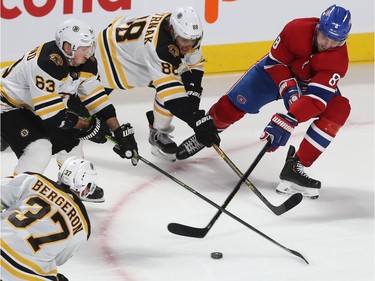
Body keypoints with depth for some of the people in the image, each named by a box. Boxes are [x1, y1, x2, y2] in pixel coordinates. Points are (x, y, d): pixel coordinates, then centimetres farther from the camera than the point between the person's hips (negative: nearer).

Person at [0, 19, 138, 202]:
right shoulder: (47, 64, -35)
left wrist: (119, 131, -6)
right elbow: (51, 113, -33)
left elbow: (95, 96, 0)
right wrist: (88, 125, -22)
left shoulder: (84, 63, -9)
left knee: (69, 139, 10)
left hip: (31, 109, 9)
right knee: (39, 148, -25)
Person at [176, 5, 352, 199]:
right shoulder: (297, 29, -34)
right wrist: (288, 88, -33)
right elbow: (275, 61, -18)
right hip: (277, 69, 0)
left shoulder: (338, 60, -35)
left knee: (339, 109, -26)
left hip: (311, 83, 0)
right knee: (234, 103, -9)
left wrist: (287, 121, -52)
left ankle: (295, 167, -23)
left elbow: (316, 98, -42)